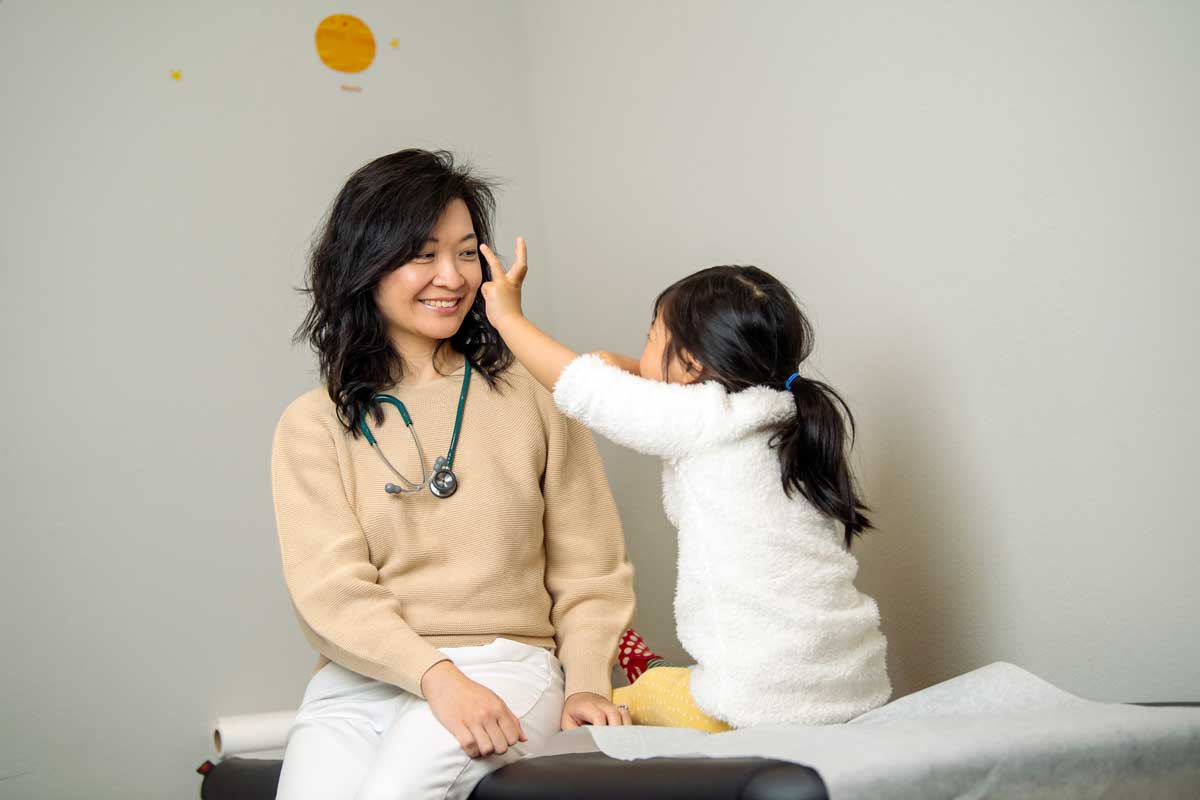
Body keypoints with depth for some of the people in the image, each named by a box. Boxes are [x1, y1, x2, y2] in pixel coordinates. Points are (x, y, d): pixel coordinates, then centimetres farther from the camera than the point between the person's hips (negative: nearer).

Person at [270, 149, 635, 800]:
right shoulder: (312, 427, 9)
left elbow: (589, 571, 11)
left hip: (508, 665, -1)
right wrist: (436, 676, -19)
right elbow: (330, 592, -3)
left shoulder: (533, 395, 11)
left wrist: (585, 684, -5)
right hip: (363, 677, 1)